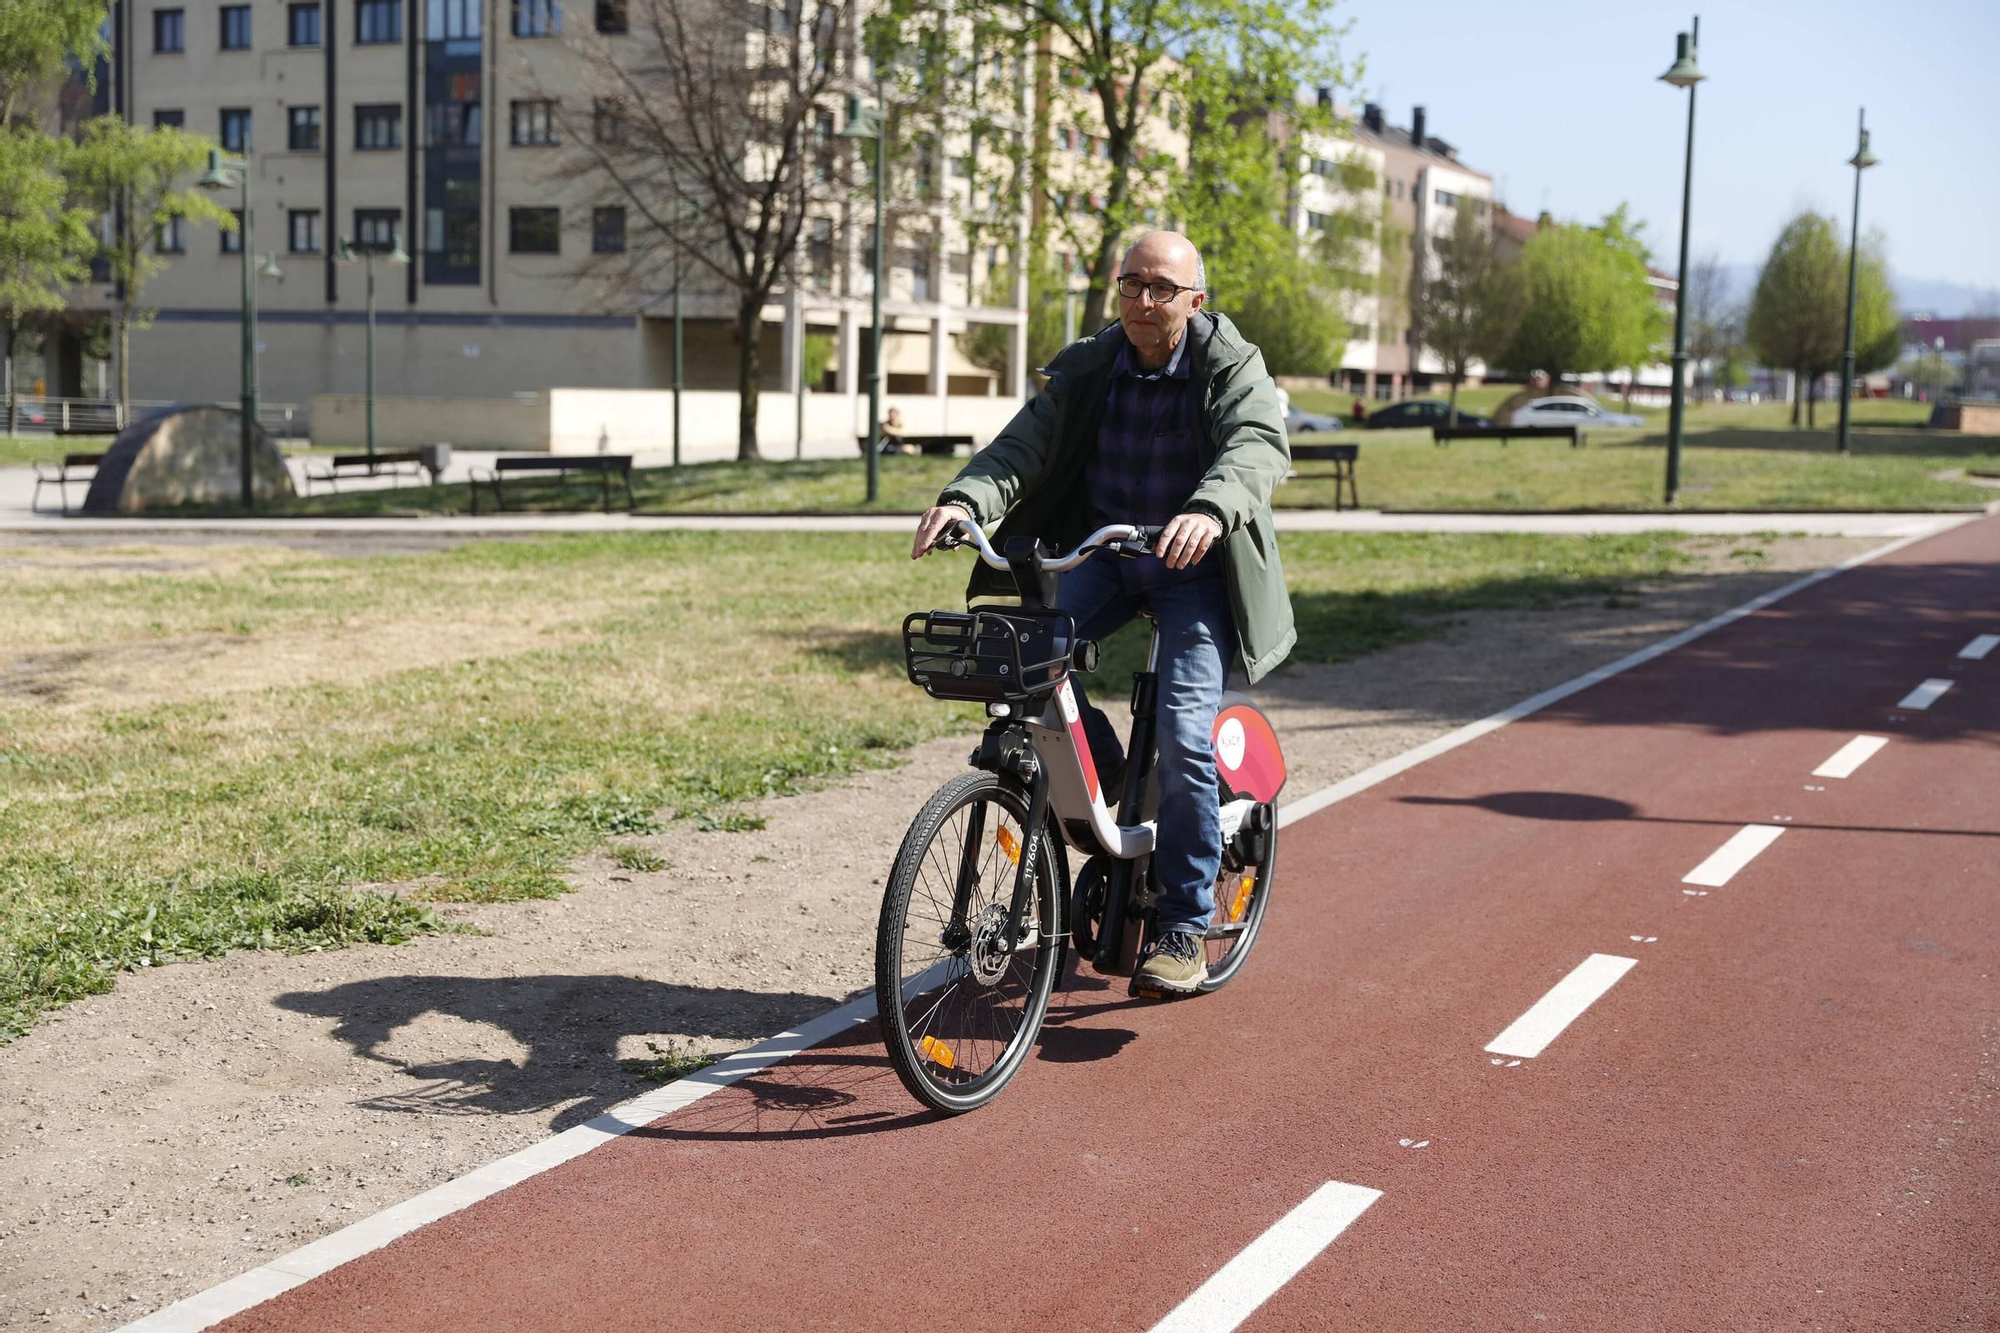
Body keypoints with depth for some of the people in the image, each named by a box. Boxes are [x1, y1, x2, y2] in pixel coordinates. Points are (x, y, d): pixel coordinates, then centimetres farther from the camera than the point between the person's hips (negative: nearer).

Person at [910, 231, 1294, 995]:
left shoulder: (1233, 368, -9)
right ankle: (1099, 777, 3)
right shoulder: (1085, 369, 0)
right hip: (1102, 553, 4)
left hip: (1194, 567, -3)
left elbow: (1259, 447, -28)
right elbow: (1024, 443, -12)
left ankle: (1183, 929, -3)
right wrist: (965, 499, -34)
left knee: (1183, 735, -17)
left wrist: (1207, 512, -50)